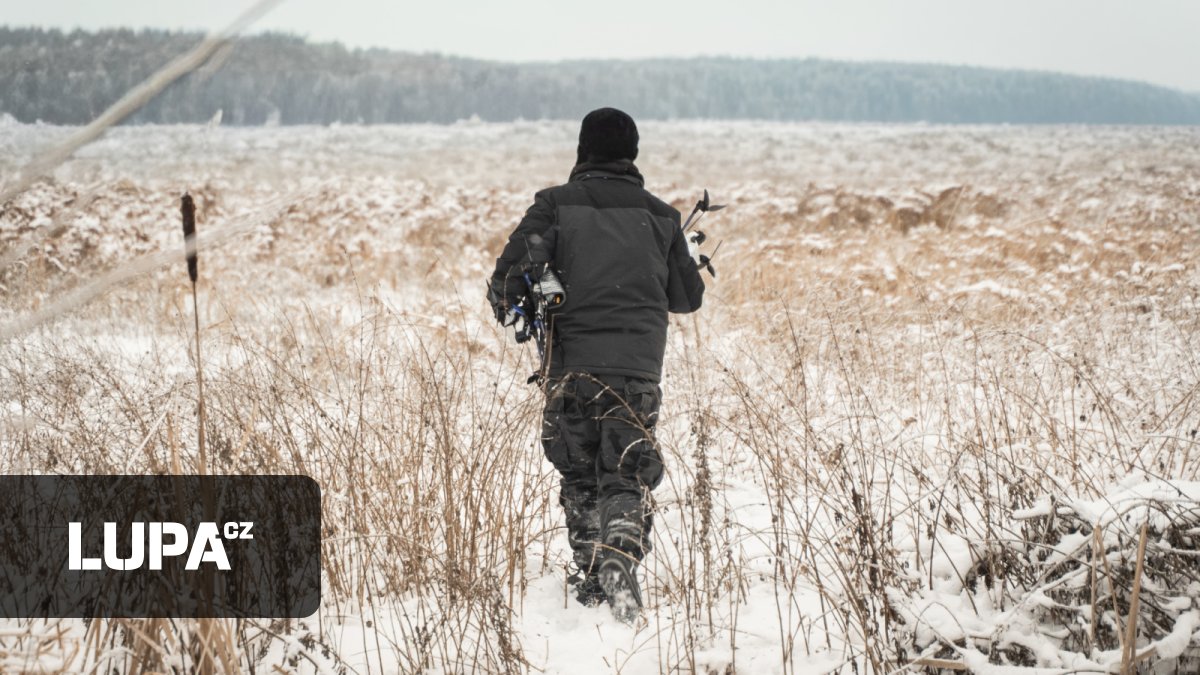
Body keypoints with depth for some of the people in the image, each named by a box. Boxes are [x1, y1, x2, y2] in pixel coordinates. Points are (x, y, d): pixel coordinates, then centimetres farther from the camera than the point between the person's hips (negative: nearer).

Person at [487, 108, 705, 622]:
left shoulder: (556, 203, 2)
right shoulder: (659, 214, 10)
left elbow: (514, 266, -9)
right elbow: (689, 298, 16)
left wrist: (504, 305, 12)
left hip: (571, 362, -1)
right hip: (639, 366, 1)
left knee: (579, 477, 13)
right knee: (628, 478, 4)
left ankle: (589, 581, 13)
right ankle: (620, 557, -22)